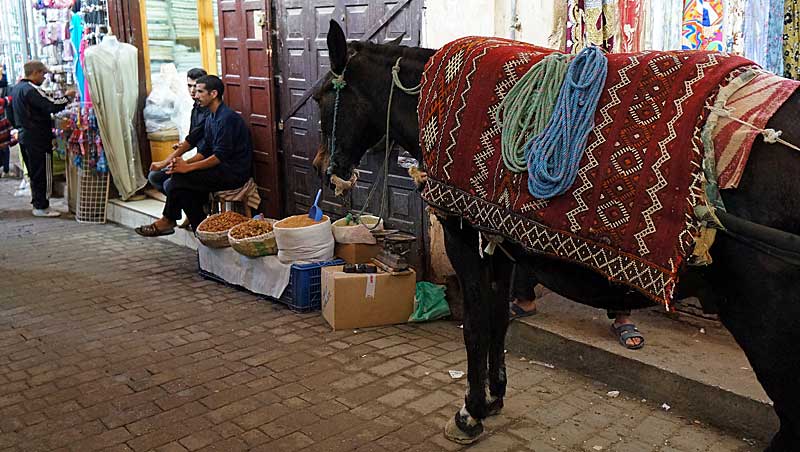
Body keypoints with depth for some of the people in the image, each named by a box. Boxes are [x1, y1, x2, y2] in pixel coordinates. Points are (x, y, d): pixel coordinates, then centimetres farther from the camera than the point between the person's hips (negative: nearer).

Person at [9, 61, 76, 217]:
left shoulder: (16, 88, 14)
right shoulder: (31, 89, -18)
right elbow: (51, 106, -24)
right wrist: (67, 96, -12)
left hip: (24, 136, 10)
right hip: (38, 138, -10)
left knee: (34, 172, 17)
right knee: (43, 173, -3)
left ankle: (37, 203, 25)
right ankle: (42, 207, 1)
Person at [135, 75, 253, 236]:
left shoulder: (227, 118, -16)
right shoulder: (211, 118, 16)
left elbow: (220, 156, -22)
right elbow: (205, 151, 15)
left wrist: (188, 167, -20)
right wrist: (184, 162, -4)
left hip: (234, 173, -9)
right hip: (222, 170, 9)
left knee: (179, 179, -18)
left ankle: (167, 221, 2)